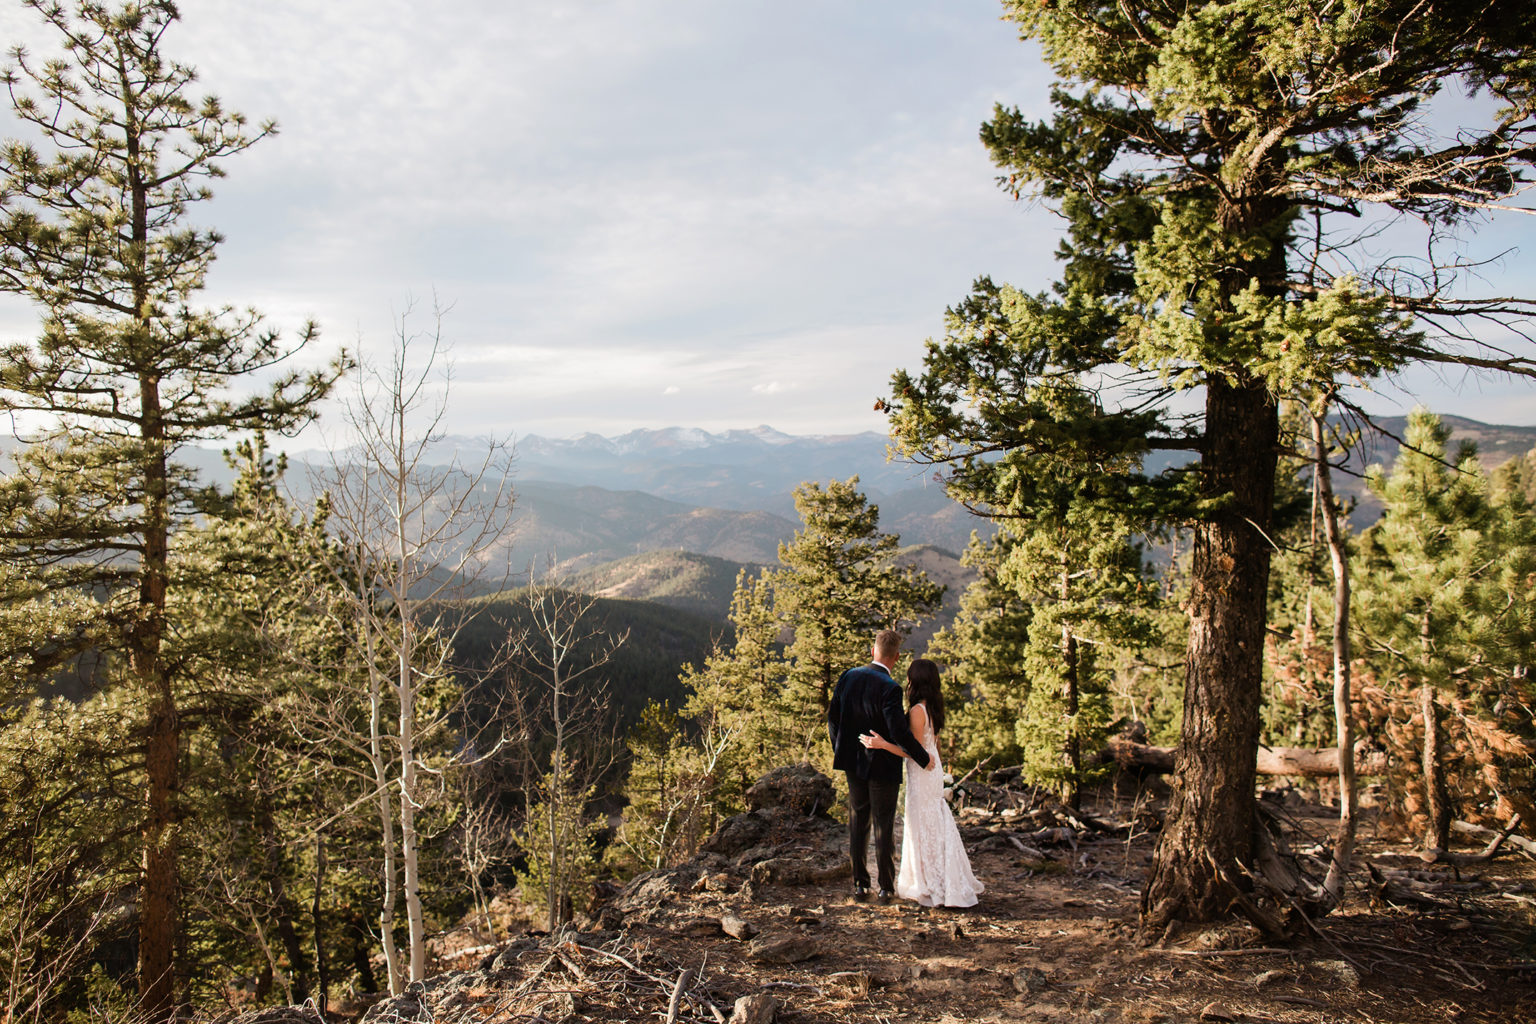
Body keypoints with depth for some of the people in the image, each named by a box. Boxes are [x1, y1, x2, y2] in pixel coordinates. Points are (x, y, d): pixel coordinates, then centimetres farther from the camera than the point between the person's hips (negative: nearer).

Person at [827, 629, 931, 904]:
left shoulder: (848, 677, -3)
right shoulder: (889, 688, -22)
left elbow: (832, 716, 4)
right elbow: (899, 732, -25)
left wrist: (841, 751, 17)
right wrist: (924, 758, -11)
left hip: (853, 762, 5)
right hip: (882, 765, -5)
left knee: (857, 823, 15)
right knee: (883, 826, 8)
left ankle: (860, 884, 21)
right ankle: (886, 887, 17)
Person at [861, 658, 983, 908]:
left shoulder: (917, 711, -21)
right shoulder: (933, 707, 5)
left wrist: (882, 744, -26)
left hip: (922, 774, -9)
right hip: (933, 768, 9)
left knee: (924, 827, 3)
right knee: (937, 825, 17)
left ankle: (933, 887, 13)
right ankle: (951, 882, 26)